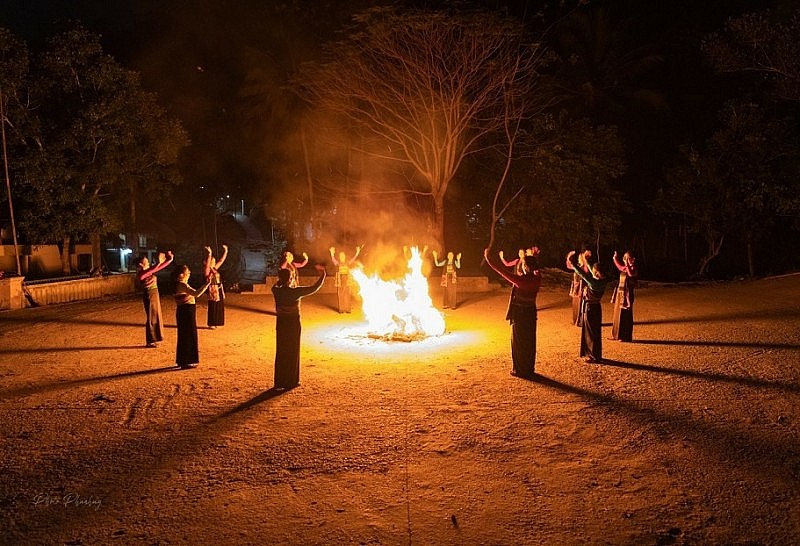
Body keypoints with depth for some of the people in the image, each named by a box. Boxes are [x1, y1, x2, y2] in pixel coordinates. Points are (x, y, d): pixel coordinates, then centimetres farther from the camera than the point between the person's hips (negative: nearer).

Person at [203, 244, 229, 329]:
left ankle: (214, 323, 22)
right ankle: (211, 324, 8)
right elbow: (207, 264, -32)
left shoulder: (214, 269, 11)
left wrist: (225, 252, 13)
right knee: (213, 308, -1)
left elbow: (221, 261, 18)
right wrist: (209, 254, -42)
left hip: (219, 291, 8)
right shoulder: (207, 271, -11)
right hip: (212, 292, -8)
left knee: (218, 308, 12)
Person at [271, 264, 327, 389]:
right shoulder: (296, 291, -16)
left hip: (281, 323, 4)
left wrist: (281, 279, 23)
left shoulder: (276, 291, -6)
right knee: (293, 352, 7)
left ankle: (279, 381, 15)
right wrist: (322, 275, 5)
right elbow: (314, 288, -7)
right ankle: (291, 381, 12)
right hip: (293, 323, -4)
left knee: (280, 352, 11)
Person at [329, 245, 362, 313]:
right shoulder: (337, 263, 2)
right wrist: (332, 254, -34)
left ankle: (348, 309, 7)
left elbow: (353, 259, 0)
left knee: (347, 295, 1)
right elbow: (333, 259, -15)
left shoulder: (347, 263, 9)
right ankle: (341, 309, 5)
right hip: (340, 281, -2)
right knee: (340, 295, 0)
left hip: (346, 281, 2)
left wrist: (357, 252, -13)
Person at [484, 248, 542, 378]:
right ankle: (530, 369, 23)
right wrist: (534, 258, 32)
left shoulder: (521, 280, -22)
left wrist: (489, 261, -19)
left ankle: (520, 370, 11)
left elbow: (504, 273, -22)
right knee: (529, 342, 15)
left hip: (519, 315, -6)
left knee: (518, 343, 5)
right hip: (531, 314, 6)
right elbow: (536, 271, 21)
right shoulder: (537, 279, -4)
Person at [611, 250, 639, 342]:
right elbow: (619, 266, 36)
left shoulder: (634, 268, -10)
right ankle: (617, 335, 23)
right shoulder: (624, 268, 12)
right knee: (617, 315, 13)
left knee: (625, 316, -4)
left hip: (626, 294, -8)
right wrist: (615, 258, 33)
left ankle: (626, 337, 2)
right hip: (619, 294, 8)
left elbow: (631, 274, -34)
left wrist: (628, 264, -33)